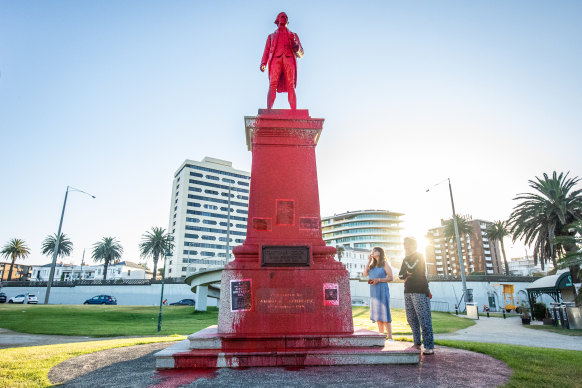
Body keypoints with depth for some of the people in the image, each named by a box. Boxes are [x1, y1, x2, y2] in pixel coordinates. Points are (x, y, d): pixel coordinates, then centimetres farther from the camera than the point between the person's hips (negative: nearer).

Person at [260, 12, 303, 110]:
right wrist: (263, 63, -1)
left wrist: (296, 46, -2)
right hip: (275, 59, 0)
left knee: (291, 86, -19)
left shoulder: (293, 35, 32)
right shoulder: (271, 36, 33)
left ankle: (294, 113, -31)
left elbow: (300, 54, 21)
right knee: (272, 85, -21)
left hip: (289, 59, 0)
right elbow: (266, 51, 18)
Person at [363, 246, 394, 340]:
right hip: (373, 292, 6)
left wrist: (378, 280, -16)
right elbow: (365, 273, 7)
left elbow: (390, 277, -6)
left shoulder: (384, 263, 0)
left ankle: (390, 338, -2)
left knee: (384, 314, -7)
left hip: (382, 290, -6)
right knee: (377, 315, 7)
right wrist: (369, 261, 8)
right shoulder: (372, 265, 17)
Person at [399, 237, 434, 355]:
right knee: (411, 319, 6)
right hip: (408, 292, 7)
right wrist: (407, 275, -4)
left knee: (424, 318, -9)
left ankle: (429, 346, -7)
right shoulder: (406, 259, 21)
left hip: (420, 291, -7)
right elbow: (400, 275, 14)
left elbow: (411, 269, -16)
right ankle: (417, 343, 14)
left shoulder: (419, 256, -2)